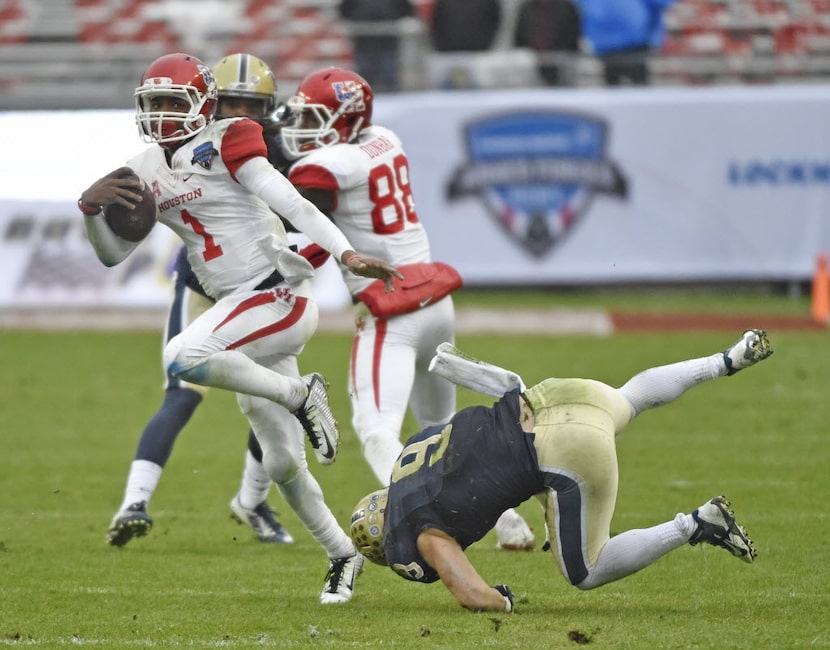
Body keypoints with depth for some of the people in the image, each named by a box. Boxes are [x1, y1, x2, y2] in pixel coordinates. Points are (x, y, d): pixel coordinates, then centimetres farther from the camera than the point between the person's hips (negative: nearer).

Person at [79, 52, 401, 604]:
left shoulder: (226, 146, -10)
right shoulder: (148, 172, 11)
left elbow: (295, 206, -17)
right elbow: (113, 254, 15)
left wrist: (347, 255, -28)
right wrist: (92, 208, -5)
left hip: (279, 295, -8)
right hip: (242, 311, 8)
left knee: (183, 357, -32)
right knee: (282, 462, 11)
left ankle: (301, 394, -15)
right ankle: (343, 554, 26)